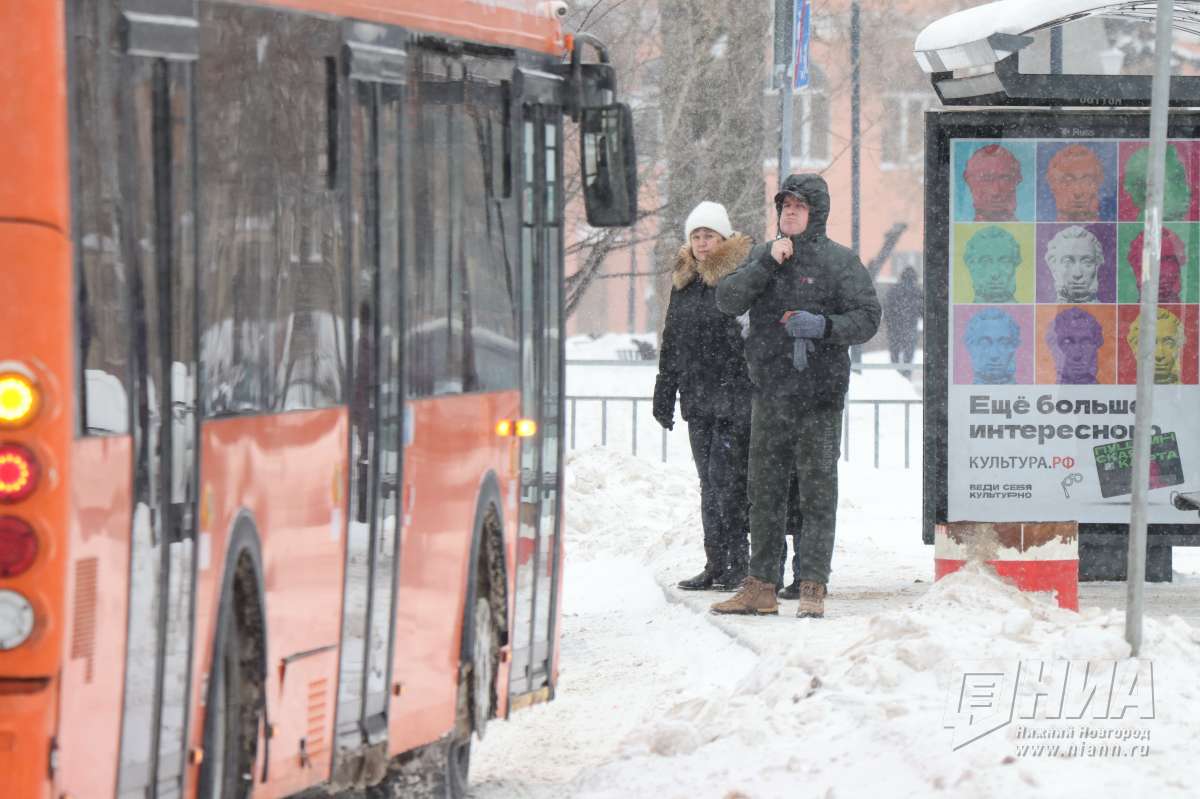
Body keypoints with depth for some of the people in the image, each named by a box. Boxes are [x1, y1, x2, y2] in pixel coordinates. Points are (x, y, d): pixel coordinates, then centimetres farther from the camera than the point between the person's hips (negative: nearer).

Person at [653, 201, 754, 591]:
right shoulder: (685, 281, 15)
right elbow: (672, 340, 22)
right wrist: (664, 394, 20)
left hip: (735, 395, -7)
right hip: (698, 398, 7)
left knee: (727, 480, -9)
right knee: (709, 483, 9)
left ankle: (737, 564, -3)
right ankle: (715, 565, 12)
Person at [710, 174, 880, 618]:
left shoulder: (840, 262, 0)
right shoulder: (762, 257, 12)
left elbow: (867, 318, -4)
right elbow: (727, 300, -1)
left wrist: (824, 326, -20)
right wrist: (767, 264, -12)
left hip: (819, 397, -5)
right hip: (769, 394, 5)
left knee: (818, 493, -4)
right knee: (765, 492, 8)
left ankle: (813, 587, -3)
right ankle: (760, 586, 14)